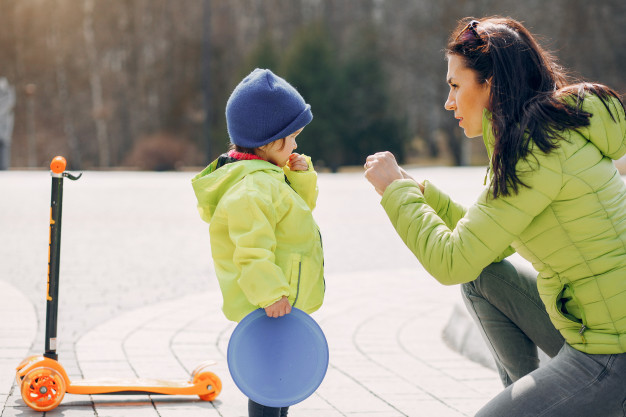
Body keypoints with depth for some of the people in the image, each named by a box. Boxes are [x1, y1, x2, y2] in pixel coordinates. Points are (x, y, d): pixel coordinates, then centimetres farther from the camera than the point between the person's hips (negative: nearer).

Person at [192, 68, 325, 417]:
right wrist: (271, 293, -35)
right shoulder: (255, 186, -22)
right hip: (270, 308, -11)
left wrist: (301, 177, 7)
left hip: (279, 302, 11)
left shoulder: (271, 178, 12)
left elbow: (299, 206, 25)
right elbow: (252, 247, -33)